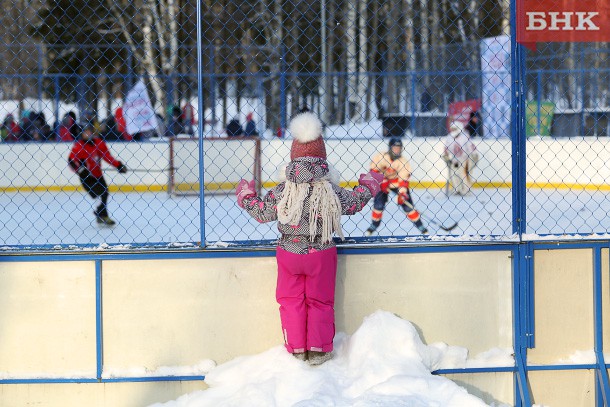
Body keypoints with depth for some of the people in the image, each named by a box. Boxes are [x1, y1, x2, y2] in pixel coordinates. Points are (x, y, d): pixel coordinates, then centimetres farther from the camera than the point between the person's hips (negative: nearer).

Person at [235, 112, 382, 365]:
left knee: (291, 300, 13)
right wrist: (369, 186, 20)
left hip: (289, 252, 0)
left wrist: (246, 197, 17)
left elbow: (262, 212, -3)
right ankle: (318, 350, 12)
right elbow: (354, 203, 1)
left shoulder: (283, 192, -13)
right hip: (321, 254, 0)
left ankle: (296, 349, 16)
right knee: (320, 301, 12)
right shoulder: (331, 192, -14)